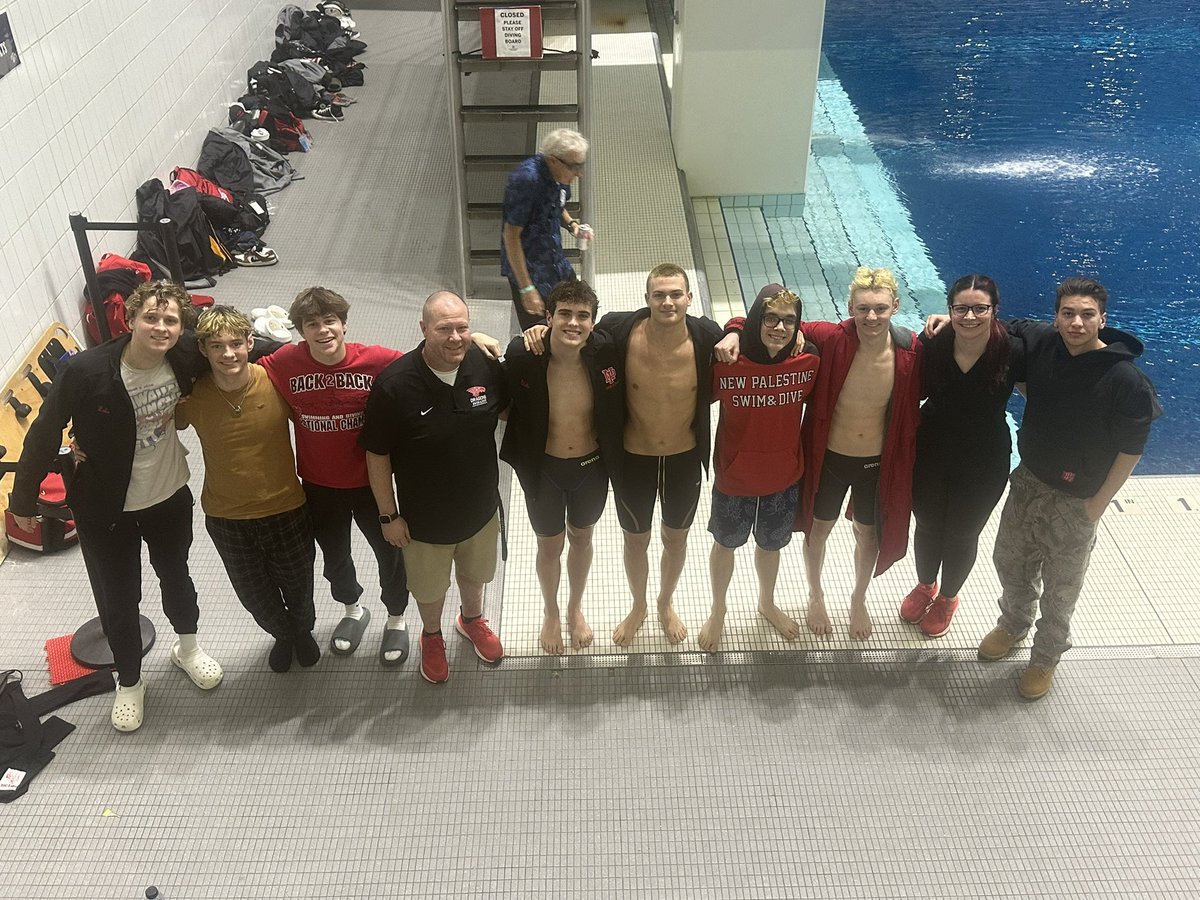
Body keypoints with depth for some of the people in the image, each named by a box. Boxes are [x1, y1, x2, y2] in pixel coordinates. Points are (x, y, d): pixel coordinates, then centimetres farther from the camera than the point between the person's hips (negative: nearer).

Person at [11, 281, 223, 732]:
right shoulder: (85, 372, -28)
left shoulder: (187, 356, -21)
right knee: (118, 599, 13)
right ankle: (129, 682, 40)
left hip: (170, 495, 3)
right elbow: (45, 433, -15)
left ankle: (187, 647, 54)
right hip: (106, 509, -3)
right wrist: (23, 499, -6)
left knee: (176, 577, 25)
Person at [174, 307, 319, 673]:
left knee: (297, 585, 22)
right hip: (225, 518, 1)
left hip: (286, 509, -1)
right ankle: (282, 634, 55)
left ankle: (303, 629, 57)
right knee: (254, 595, 22)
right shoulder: (192, 396, -18)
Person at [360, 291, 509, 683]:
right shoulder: (394, 384, -28)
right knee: (429, 586, 23)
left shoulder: (485, 365, -19)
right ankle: (432, 636, 54)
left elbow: (506, 411, 5)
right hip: (425, 516, -3)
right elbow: (377, 454, -17)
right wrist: (389, 516, -11)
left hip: (481, 506, 3)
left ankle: (472, 620, 61)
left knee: (475, 573, 29)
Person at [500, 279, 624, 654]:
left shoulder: (605, 352, -23)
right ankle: (551, 613, 53)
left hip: (591, 468, 2)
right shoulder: (523, 356, -27)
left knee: (581, 538, 27)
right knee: (549, 546, 22)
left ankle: (576, 608, 56)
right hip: (544, 470, -2)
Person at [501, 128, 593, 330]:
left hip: (557, 265, 9)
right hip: (530, 271, -8)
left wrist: (572, 224, -1)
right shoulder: (527, 179, -26)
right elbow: (511, 234, -25)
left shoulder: (560, 175, 0)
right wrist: (526, 288, -25)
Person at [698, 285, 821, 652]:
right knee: (725, 544, 22)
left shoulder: (808, 361, -17)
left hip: (785, 478, 2)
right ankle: (717, 612, 49)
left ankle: (767, 604, 56)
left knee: (771, 544, 27)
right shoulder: (727, 363, -24)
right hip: (734, 479, -2)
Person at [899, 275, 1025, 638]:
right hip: (930, 457, 1)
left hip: (983, 466, -1)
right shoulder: (932, 345, -19)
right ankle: (924, 586, 53)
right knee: (927, 526, 23)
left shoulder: (1013, 351, -23)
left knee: (962, 534, 21)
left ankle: (947, 597, 49)